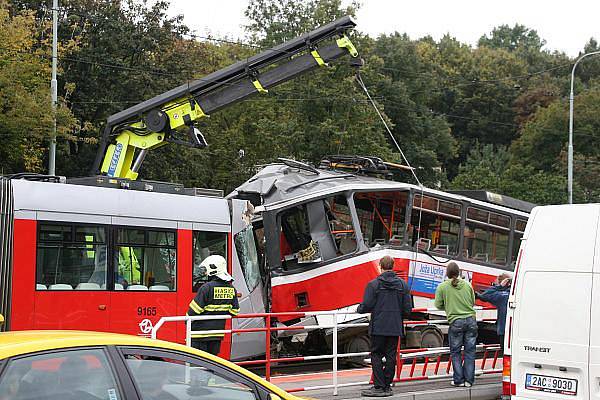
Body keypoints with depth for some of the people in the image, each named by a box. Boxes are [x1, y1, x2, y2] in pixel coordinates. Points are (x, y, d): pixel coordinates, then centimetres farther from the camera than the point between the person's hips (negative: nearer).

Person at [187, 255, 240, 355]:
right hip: (218, 333, 6)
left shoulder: (207, 288, -16)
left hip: (201, 331, -6)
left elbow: (194, 309, -13)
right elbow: (234, 310, 11)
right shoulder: (231, 289, 4)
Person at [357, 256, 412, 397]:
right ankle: (387, 386, 11)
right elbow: (407, 309, 4)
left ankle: (379, 387, 0)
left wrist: (358, 309, 11)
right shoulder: (403, 285, 5)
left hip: (379, 327, -3)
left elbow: (366, 305, -10)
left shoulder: (373, 284, -8)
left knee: (376, 355, 4)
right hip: (395, 327, 4)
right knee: (391, 356, 8)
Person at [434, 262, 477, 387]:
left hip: (456, 322, -3)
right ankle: (469, 379, 9)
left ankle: (459, 380, 8)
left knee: (455, 352, 9)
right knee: (470, 351, 9)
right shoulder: (467, 285, 8)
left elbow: (438, 305, 3)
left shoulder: (442, 287, -1)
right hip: (471, 320, 3)